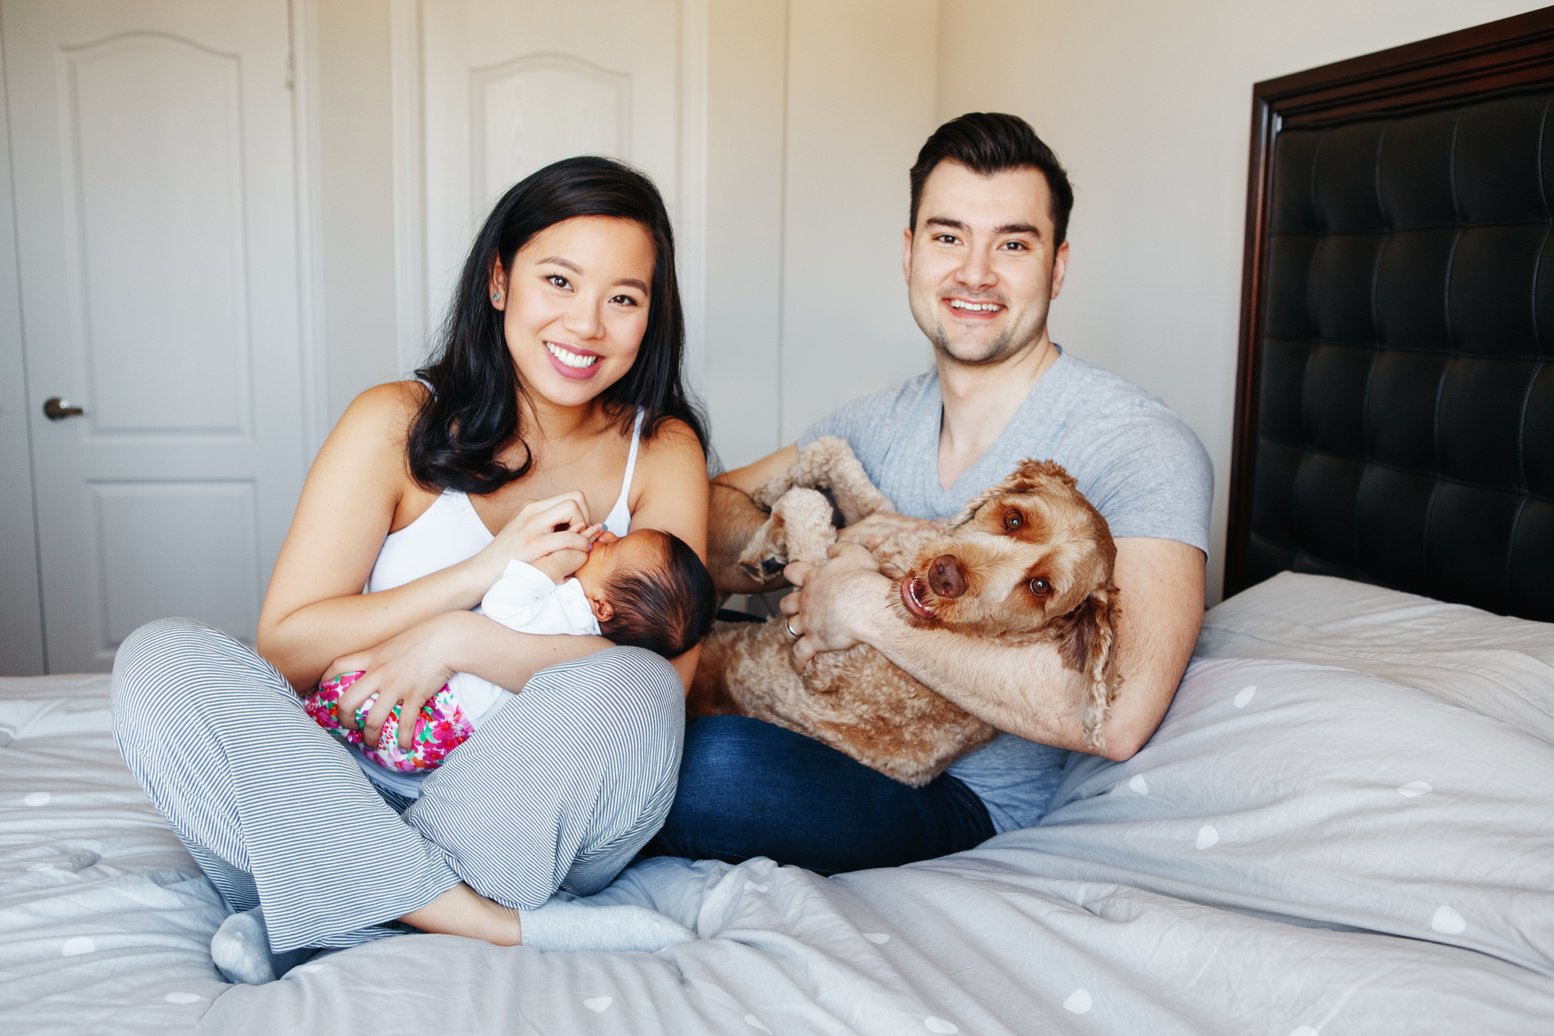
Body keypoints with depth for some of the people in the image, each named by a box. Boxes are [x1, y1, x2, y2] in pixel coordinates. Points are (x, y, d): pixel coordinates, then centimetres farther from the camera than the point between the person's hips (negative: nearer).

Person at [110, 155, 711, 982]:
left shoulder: (661, 451, 1)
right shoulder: (399, 425, -2)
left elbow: (670, 665, -11)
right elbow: (284, 646, -7)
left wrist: (459, 640, -19)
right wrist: (480, 572, -17)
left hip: (538, 828, -1)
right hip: (352, 799, 1)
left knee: (630, 685, -30)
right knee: (159, 660, -21)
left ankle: (318, 924, -21)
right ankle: (504, 929, -28)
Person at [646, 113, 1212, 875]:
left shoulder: (1140, 445, -16)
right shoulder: (882, 422, 6)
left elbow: (1118, 713, -31)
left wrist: (870, 606, -23)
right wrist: (824, 547, -16)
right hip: (843, 738, 6)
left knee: (711, 764, -32)